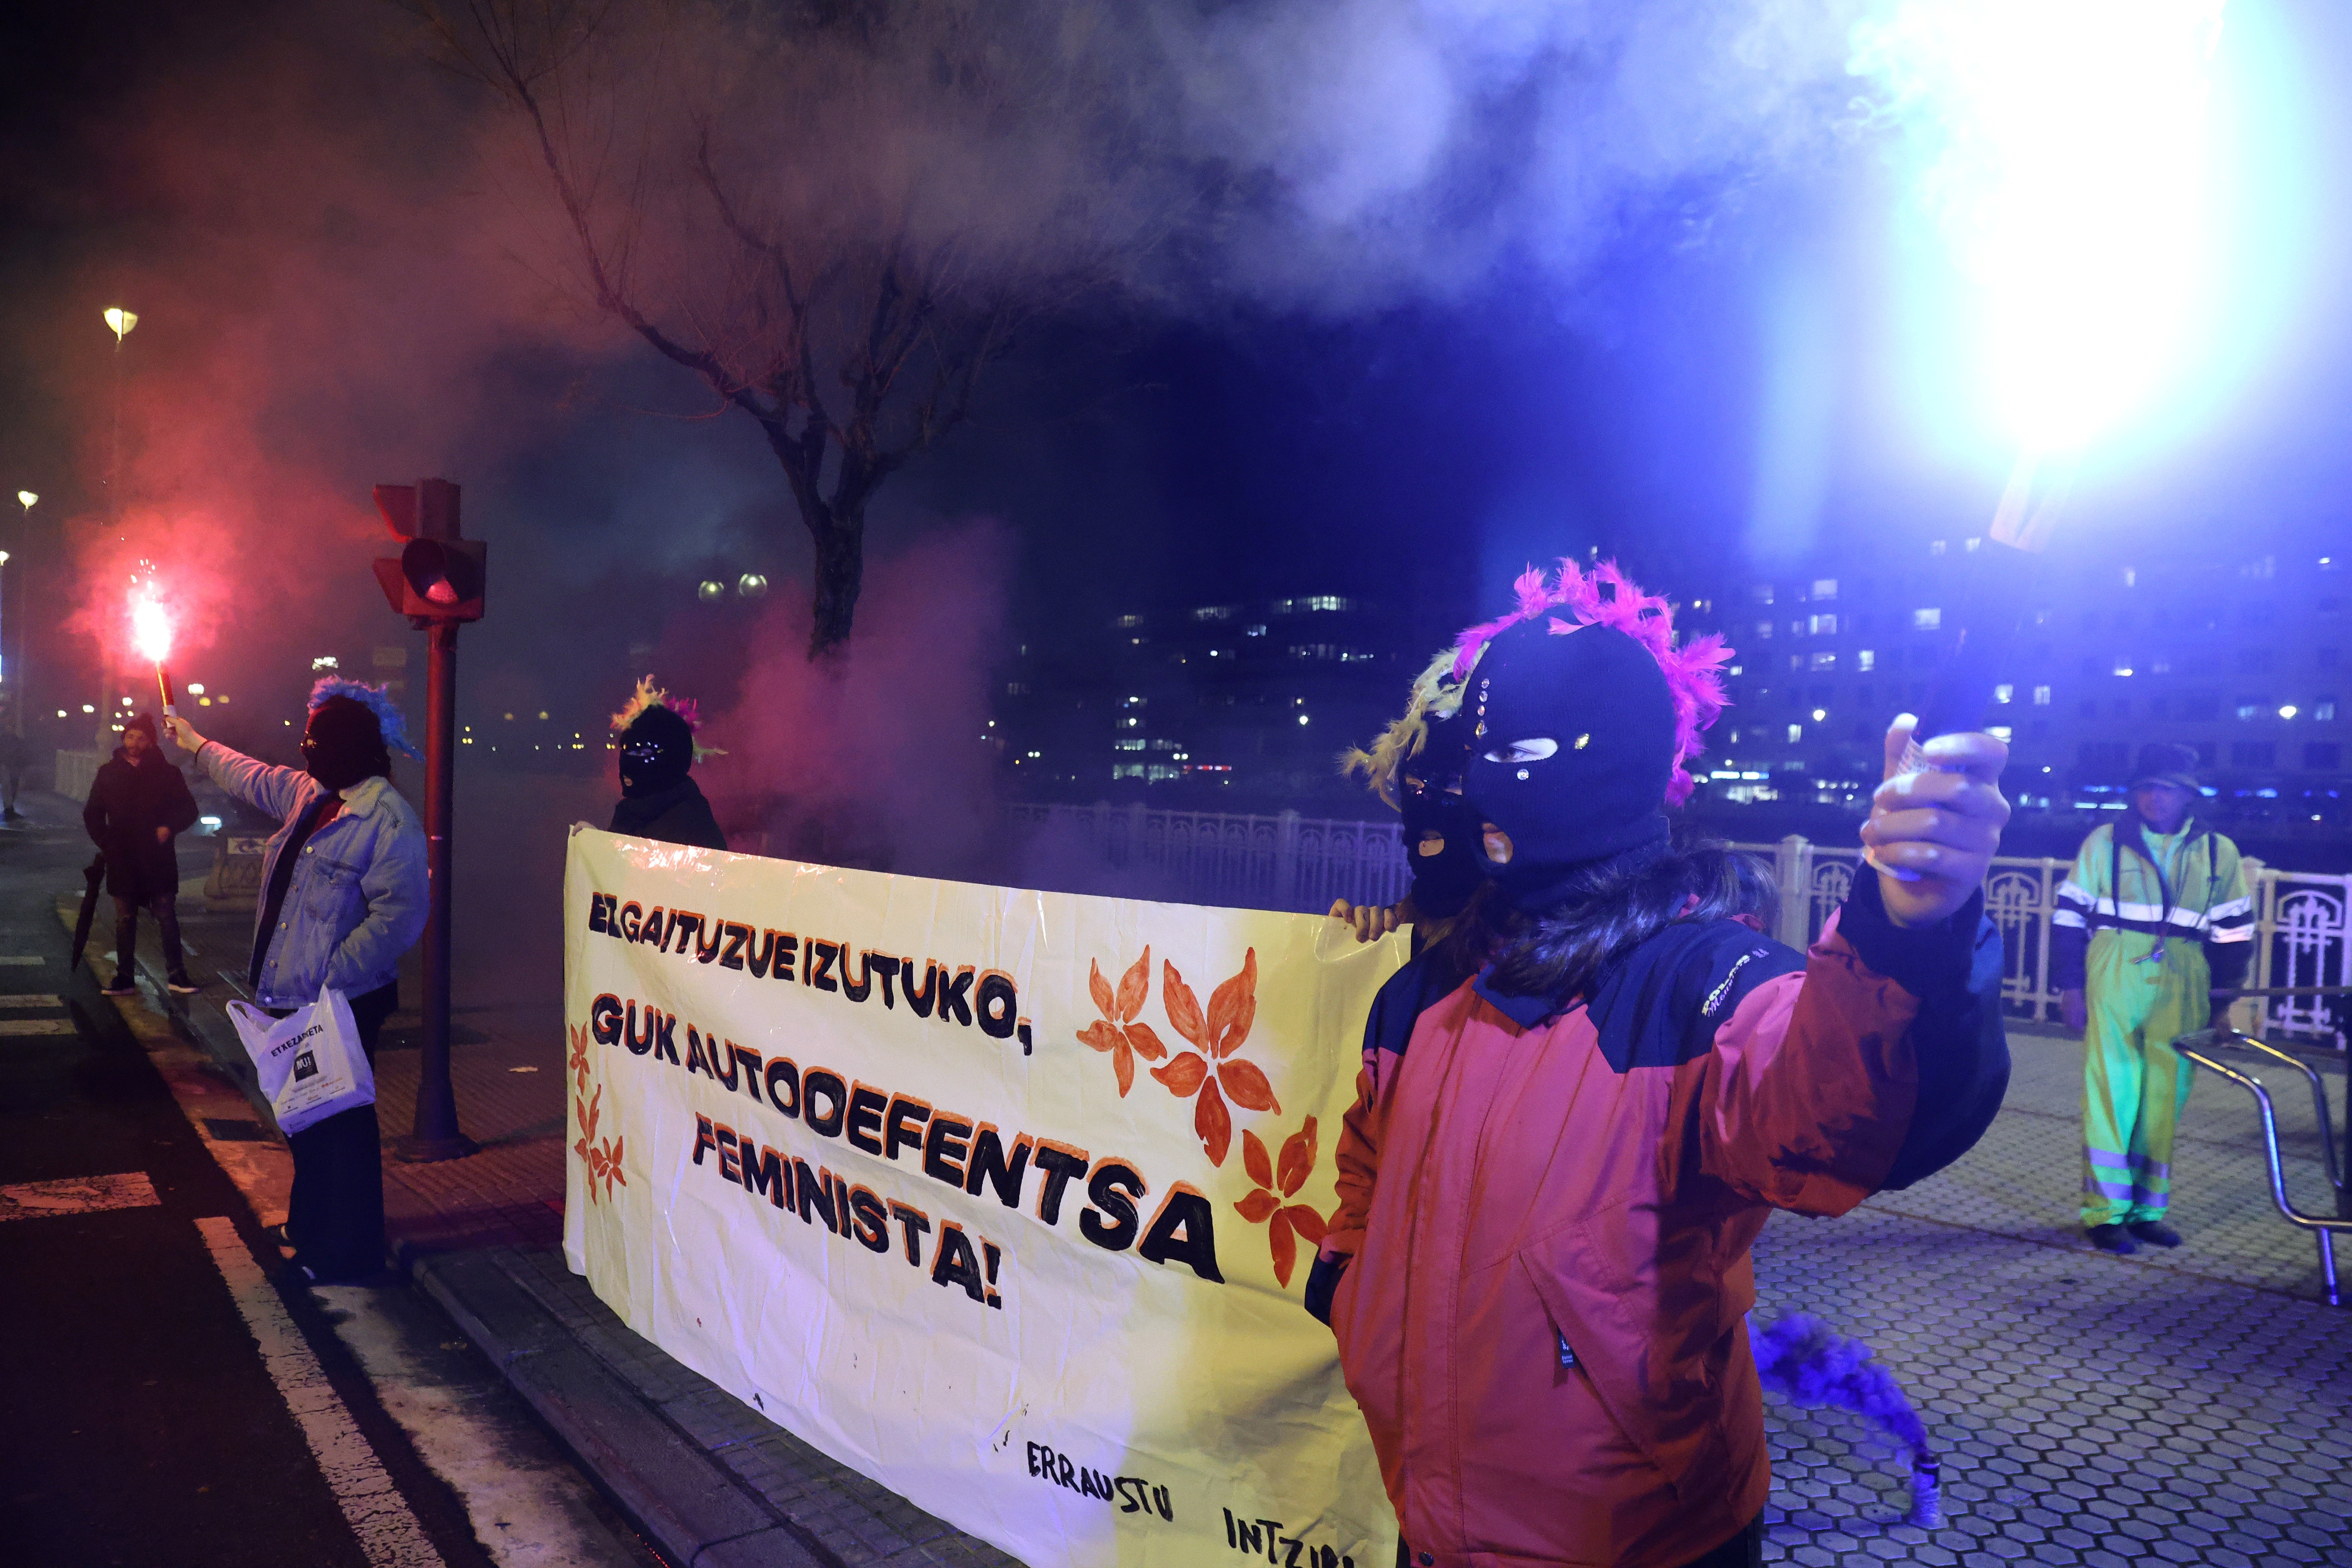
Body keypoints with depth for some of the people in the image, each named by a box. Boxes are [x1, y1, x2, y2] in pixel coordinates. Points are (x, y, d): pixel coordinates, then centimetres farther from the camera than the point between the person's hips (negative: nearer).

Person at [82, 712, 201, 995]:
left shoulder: (166, 773, 3)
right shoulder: (109, 773, 9)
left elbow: (188, 810, 8)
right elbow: (92, 814, 17)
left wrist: (170, 828, -10)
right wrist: (106, 843, 4)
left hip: (158, 860, -2)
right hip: (122, 861, 2)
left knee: (167, 918, -1)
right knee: (125, 921, 7)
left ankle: (176, 974, 5)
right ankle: (125, 978, 13)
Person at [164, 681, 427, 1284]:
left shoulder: (387, 819, -22)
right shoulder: (309, 794, 9)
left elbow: (399, 917, -27)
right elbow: (253, 779, 32)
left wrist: (330, 983, -27)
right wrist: (196, 744, 45)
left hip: (342, 1006, -9)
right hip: (292, 998, 9)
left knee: (339, 1124, 2)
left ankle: (348, 1253, 16)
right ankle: (310, 1226, 40)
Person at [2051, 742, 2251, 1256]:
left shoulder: (2219, 854, 10)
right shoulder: (2105, 842, 4)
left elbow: (2233, 934, 14)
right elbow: (2069, 916, 4)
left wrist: (2223, 1001, 10)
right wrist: (2070, 985, -1)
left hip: (2182, 991, 3)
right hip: (2114, 982, -2)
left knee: (2165, 1100, 8)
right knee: (2110, 1092, -3)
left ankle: (2148, 1208, 20)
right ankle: (2105, 1211, 3)